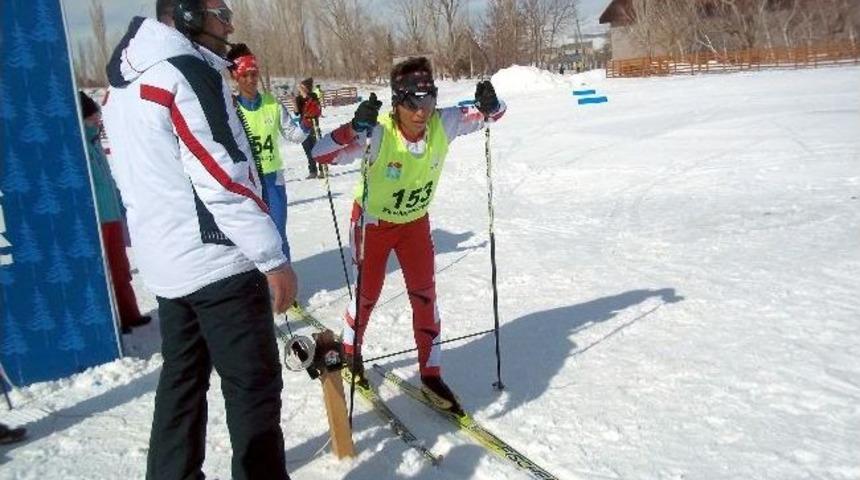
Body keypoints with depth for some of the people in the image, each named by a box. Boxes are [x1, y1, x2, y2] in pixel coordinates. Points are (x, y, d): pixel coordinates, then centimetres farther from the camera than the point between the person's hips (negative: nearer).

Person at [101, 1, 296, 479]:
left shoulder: (125, 81, 12)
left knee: (183, 379, 18)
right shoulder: (188, 73, -16)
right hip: (218, 261, -9)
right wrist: (274, 259, -18)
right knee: (254, 386, 0)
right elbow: (224, 180, -22)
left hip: (167, 263, 9)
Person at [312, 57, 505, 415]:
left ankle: (431, 375, 15)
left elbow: (492, 114, -9)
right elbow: (321, 154, -38)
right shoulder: (378, 132, -34)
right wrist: (355, 128, -54)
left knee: (425, 295, 1)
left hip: (415, 221, 3)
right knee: (368, 295, 11)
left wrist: (489, 105, -33)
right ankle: (350, 351, 41)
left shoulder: (444, 123, -22)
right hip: (373, 221, -3)